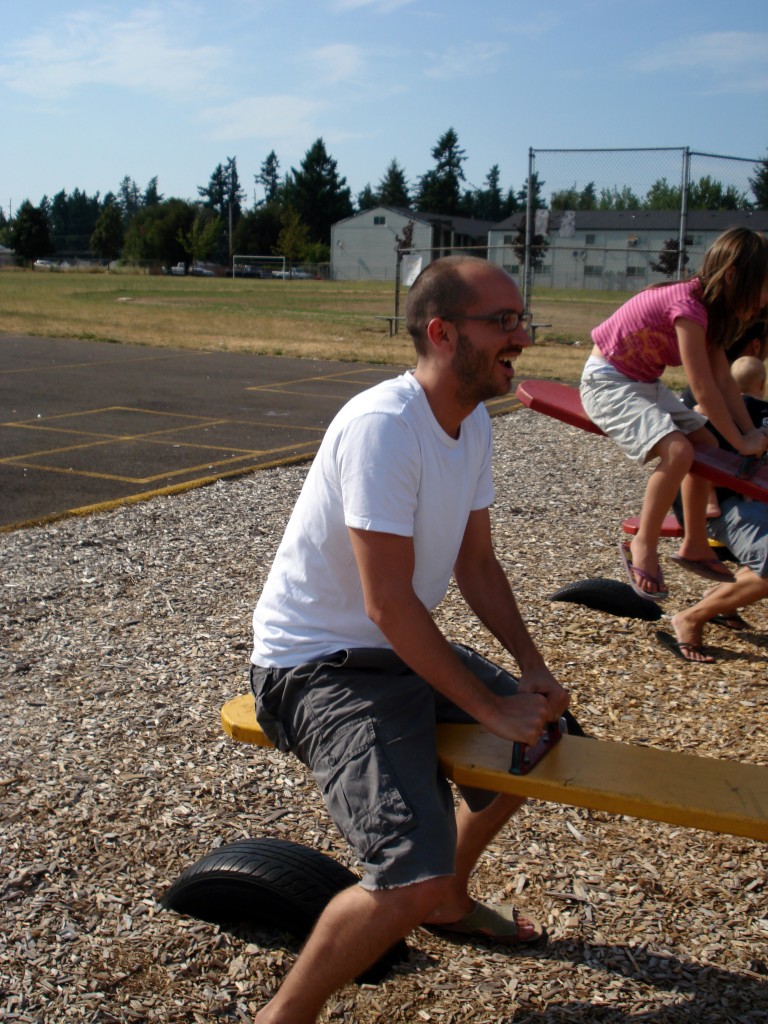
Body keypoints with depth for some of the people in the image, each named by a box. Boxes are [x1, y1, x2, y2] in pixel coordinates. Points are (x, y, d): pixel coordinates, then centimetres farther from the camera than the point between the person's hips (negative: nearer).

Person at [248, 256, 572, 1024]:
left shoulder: (474, 423, 3)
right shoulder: (383, 426, -26)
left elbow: (476, 566, 10)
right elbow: (389, 603, -27)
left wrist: (533, 672, -1)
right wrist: (491, 708, -19)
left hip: (402, 648, 10)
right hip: (320, 666, -10)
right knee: (413, 875, -23)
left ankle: (448, 902, 40)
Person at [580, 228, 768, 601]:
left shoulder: (707, 308, 2)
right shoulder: (689, 308, -27)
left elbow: (724, 378, 4)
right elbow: (705, 392, -24)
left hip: (644, 383, 10)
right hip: (608, 383, -10)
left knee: (706, 444, 11)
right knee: (677, 451, -26)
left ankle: (694, 546, 23)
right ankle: (642, 547, -8)